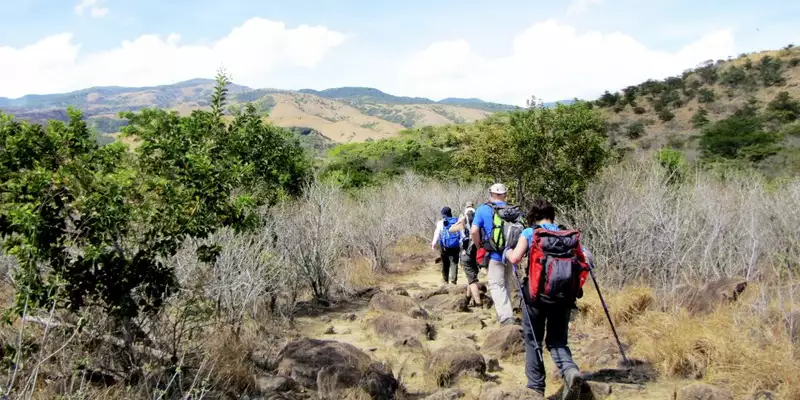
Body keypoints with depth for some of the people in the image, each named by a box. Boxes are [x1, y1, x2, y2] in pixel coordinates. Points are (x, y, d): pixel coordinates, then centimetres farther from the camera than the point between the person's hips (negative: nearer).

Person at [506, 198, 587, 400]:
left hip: (536, 294, -3)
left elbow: (515, 258, -13)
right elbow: (582, 262, 5)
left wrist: (508, 252, 8)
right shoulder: (568, 234, 8)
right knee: (558, 341, 13)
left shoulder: (529, 233, -2)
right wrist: (575, 286, 21)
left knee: (532, 340, 14)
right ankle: (570, 370, -16)